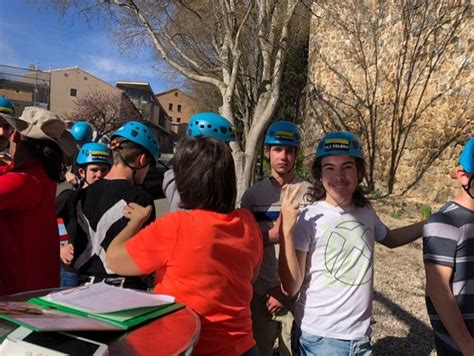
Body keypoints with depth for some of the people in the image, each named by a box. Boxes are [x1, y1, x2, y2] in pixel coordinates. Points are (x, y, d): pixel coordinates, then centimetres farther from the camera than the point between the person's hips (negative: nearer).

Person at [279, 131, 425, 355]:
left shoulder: (366, 213, -1)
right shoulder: (307, 218, -17)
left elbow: (390, 239, 21)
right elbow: (291, 287, -18)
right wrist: (286, 231, -27)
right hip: (318, 337, -5)